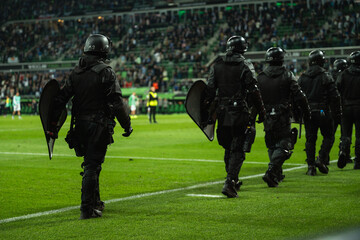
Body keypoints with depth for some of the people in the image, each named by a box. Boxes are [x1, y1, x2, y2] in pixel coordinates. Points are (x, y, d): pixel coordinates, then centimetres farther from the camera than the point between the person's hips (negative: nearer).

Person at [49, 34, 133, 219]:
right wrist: (127, 125, -6)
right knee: (92, 165, -4)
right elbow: (117, 103, -14)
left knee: (90, 163, 20)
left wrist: (53, 124, 11)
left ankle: (95, 202, 31)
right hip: (99, 125, -6)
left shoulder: (76, 72, 7)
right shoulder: (106, 72, -10)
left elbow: (61, 98, 7)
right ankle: (87, 208, -6)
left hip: (80, 125, 6)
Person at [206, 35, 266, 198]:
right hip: (240, 113, -4)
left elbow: (210, 90, 6)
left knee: (228, 149, 19)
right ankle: (229, 183, -14)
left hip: (222, 112, 4)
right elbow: (253, 92, -9)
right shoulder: (245, 66, -6)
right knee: (237, 150, -2)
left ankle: (233, 180, 29)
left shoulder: (216, 65, 6)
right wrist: (261, 111, 0)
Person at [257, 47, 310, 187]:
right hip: (283, 118, -4)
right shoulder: (287, 76, -4)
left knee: (272, 145, 17)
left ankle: (277, 174, 24)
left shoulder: (260, 77, 4)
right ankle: (271, 172, -19)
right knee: (283, 145, -2)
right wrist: (306, 112, 5)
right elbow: (299, 97, -6)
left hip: (267, 117, 4)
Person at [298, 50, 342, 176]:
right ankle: (321, 159, -4)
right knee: (328, 136, 10)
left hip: (308, 112, 4)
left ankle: (311, 165, 4)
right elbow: (334, 97, -6)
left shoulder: (302, 78, 7)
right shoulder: (326, 77, -5)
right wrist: (337, 113, 1)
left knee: (310, 139, 8)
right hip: (323, 112, -4)